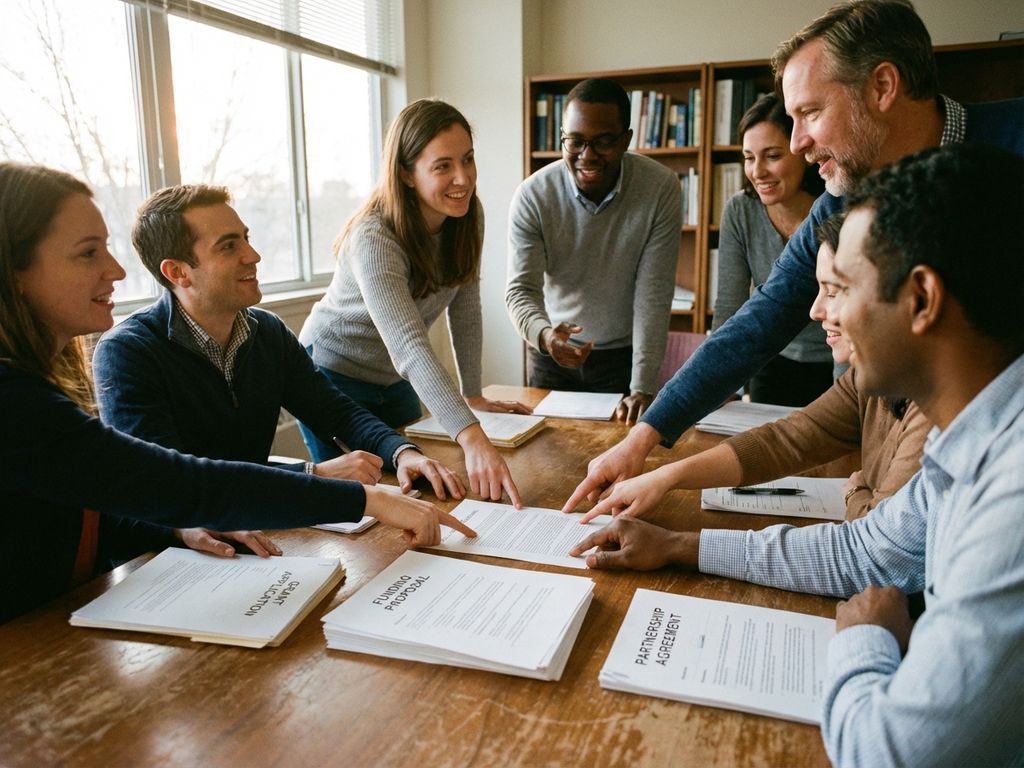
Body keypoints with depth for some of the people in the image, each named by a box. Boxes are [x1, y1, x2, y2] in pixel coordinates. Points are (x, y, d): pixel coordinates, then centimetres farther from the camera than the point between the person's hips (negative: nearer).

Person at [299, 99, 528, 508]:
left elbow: (465, 309, -4)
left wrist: (473, 395, -4)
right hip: (334, 374, -6)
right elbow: (410, 348, -44)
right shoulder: (374, 239, -34)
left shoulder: (467, 216, -13)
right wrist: (472, 439, -54)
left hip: (395, 381, 6)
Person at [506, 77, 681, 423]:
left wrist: (644, 388, -25)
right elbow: (521, 289, -16)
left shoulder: (661, 189, -18)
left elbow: (653, 295, -19)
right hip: (551, 354, 1)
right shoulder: (532, 195, -16)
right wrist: (544, 334, -40)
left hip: (625, 354, -1)